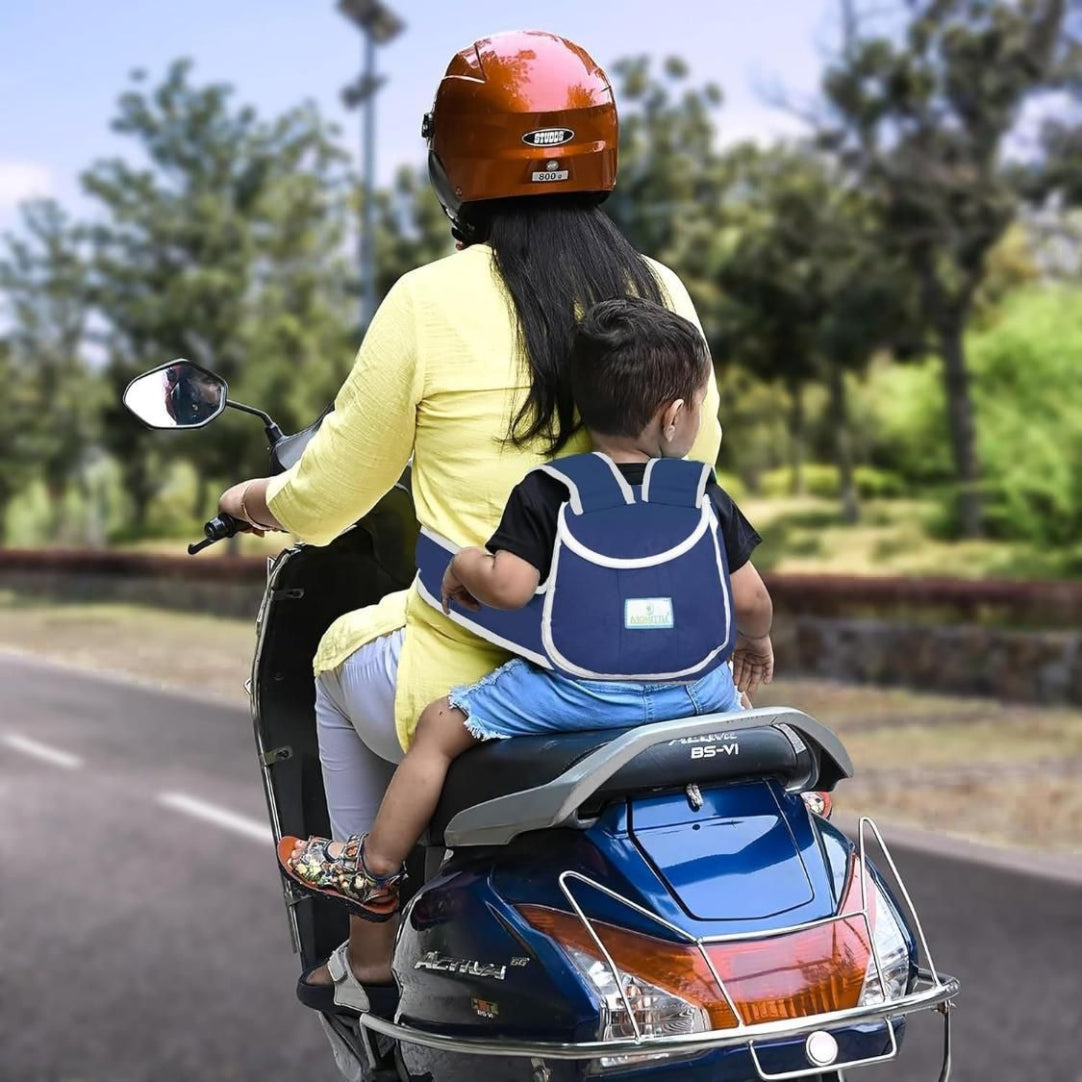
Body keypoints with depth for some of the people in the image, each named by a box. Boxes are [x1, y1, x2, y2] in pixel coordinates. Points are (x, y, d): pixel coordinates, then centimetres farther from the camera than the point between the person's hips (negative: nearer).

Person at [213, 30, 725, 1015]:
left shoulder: (431, 302, -10)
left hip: (473, 694, -3)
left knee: (343, 654, 29)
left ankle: (366, 959, 31)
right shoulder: (660, 293, 0)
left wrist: (253, 500, 22)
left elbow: (324, 503, -1)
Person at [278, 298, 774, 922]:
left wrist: (465, 565, 5)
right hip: (697, 688, 3)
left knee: (441, 726, 13)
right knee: (736, 716, 39)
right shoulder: (706, 495, 3)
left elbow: (509, 587, -16)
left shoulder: (549, 493, -6)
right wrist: (757, 640, 28)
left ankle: (375, 869, 18)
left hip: (577, 690, -3)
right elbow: (750, 596, 7)